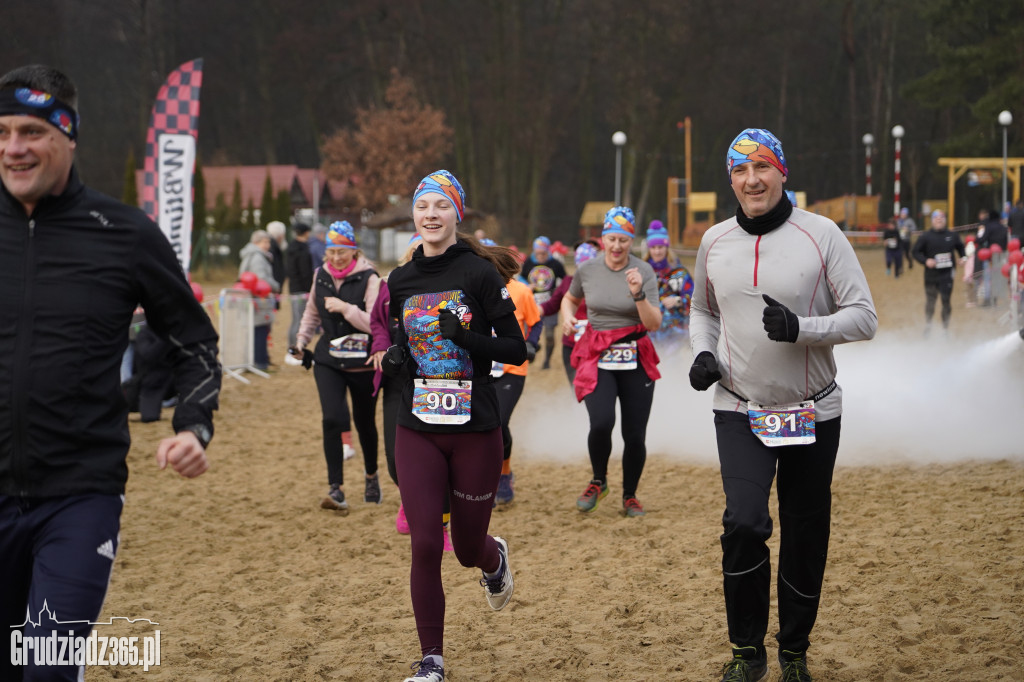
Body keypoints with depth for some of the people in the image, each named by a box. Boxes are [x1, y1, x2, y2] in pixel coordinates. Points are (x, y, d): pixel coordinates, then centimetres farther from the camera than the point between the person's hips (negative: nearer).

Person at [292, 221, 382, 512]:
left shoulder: (369, 278, -11)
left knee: (365, 423, 11)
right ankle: (336, 489, -15)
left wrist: (347, 309, -26)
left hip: (363, 362, -3)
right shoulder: (321, 275, 5)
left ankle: (371, 476, 39)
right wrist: (301, 342, 17)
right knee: (333, 418, -16)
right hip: (328, 360, 3)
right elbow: (312, 313, 23)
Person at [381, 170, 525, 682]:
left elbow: (516, 350, -7)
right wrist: (393, 359, -1)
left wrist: (466, 337, -23)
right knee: (424, 546, -6)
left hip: (475, 431, -3)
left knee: (468, 549, 8)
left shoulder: (480, 273, -6)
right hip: (417, 431, 3)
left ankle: (494, 560, 47)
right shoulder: (401, 280, 7)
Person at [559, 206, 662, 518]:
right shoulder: (587, 270, 1)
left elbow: (654, 324, -11)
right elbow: (570, 298, 22)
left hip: (635, 359, 0)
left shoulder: (644, 272, -5)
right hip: (597, 356, 0)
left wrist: (638, 294, -26)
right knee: (601, 423, -22)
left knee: (635, 435, 1)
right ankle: (598, 481, 7)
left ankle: (630, 495, 26)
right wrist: (567, 316, 1)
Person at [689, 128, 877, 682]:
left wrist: (801, 328, -24)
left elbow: (863, 318, -8)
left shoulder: (821, 235, -7)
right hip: (739, 412, 1)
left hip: (812, 411, -1)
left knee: (805, 539, 7)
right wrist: (702, 353, 1)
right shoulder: (714, 242, 4)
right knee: (744, 524, -18)